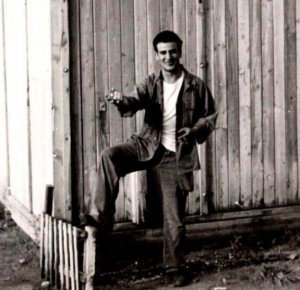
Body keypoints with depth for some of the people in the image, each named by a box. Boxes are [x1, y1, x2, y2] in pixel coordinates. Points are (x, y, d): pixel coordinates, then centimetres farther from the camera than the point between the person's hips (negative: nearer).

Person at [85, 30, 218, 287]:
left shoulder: (196, 86, -3)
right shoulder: (151, 84, 1)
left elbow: (211, 117, 6)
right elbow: (135, 101, -18)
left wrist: (194, 130, -14)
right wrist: (121, 101, -42)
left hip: (176, 156, -2)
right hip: (148, 146, 2)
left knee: (174, 217, 2)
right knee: (109, 156, -26)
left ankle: (175, 267, 20)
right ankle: (100, 218, -19)